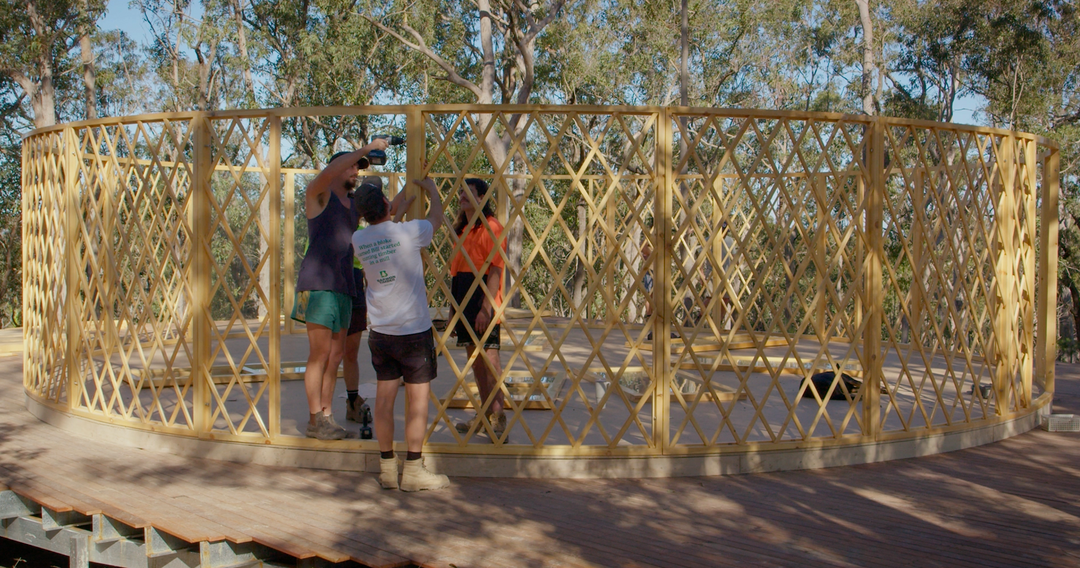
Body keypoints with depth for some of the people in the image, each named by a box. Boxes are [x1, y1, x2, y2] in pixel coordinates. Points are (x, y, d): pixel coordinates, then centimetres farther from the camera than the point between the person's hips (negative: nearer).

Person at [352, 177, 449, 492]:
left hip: (379, 330, 5)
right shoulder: (408, 232, -13)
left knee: (384, 395, 9)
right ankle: (413, 470, 3)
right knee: (418, 396, 1)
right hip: (413, 329, -5)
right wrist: (431, 187, 27)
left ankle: (387, 469, 15)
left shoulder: (359, 239, 1)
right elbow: (436, 217, 8)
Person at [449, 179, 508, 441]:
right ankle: (483, 413, 21)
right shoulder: (462, 229, 19)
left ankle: (499, 418, -11)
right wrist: (454, 306, 19)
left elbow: (495, 270, -14)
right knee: (474, 357, 12)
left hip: (484, 303, -9)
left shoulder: (491, 227, -8)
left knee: (489, 357, -11)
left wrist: (486, 308, -20)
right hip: (465, 302, 9)